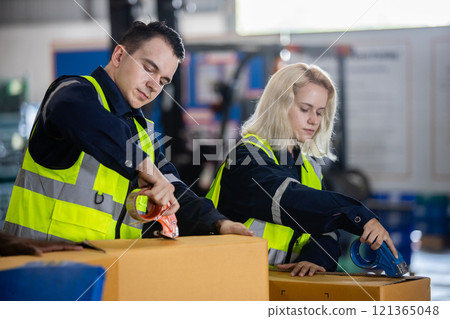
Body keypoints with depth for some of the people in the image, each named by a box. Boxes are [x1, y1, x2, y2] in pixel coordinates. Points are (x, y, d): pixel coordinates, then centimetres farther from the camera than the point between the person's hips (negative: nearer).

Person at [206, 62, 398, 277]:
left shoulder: (310, 164, 16)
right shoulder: (247, 157, -8)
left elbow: (325, 229, 6)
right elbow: (290, 199, -26)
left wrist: (315, 259, -17)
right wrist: (361, 218, -33)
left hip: (287, 278, 6)